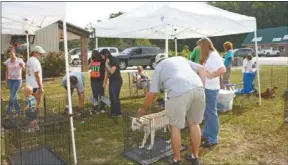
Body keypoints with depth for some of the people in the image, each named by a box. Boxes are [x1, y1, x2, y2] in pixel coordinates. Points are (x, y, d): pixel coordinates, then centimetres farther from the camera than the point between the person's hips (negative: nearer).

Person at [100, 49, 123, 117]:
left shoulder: (114, 60, -13)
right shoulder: (107, 61, 8)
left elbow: (112, 71, -18)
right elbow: (107, 72, 13)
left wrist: (106, 64, -16)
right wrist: (105, 81, 12)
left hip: (117, 81, -8)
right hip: (111, 81, 8)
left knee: (115, 97, -7)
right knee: (111, 97, 9)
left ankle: (118, 113, 4)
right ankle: (113, 112, 20)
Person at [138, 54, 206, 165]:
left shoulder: (158, 67, 24)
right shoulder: (181, 58, 35)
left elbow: (151, 93, 21)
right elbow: (201, 69, 24)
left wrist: (143, 109, 34)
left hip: (179, 92, -5)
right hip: (198, 88, 5)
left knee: (175, 127, 12)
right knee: (194, 123, 20)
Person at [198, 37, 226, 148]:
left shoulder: (214, 55, -16)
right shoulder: (208, 56, 13)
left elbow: (222, 70, -28)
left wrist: (211, 75, -23)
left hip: (211, 88, -10)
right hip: (206, 87, 10)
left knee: (211, 113, 0)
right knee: (206, 112, 18)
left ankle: (213, 139, 12)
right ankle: (206, 134, 32)